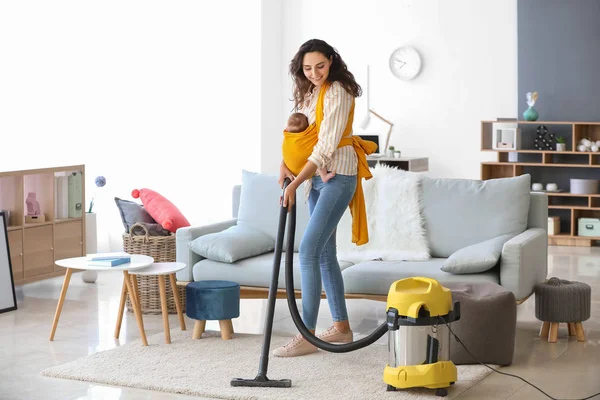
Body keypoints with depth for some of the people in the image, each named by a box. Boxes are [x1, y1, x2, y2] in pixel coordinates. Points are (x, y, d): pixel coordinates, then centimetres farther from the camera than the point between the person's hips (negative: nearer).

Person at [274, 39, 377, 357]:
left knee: (309, 250, -15)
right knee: (324, 253, 11)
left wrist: (295, 183, -21)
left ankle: (307, 336, -13)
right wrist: (285, 164, -4)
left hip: (337, 176, -9)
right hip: (316, 178, 9)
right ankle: (341, 326, 21)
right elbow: (297, 134, 16)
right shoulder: (308, 92, 12)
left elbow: (326, 146, -20)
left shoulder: (337, 92, -15)